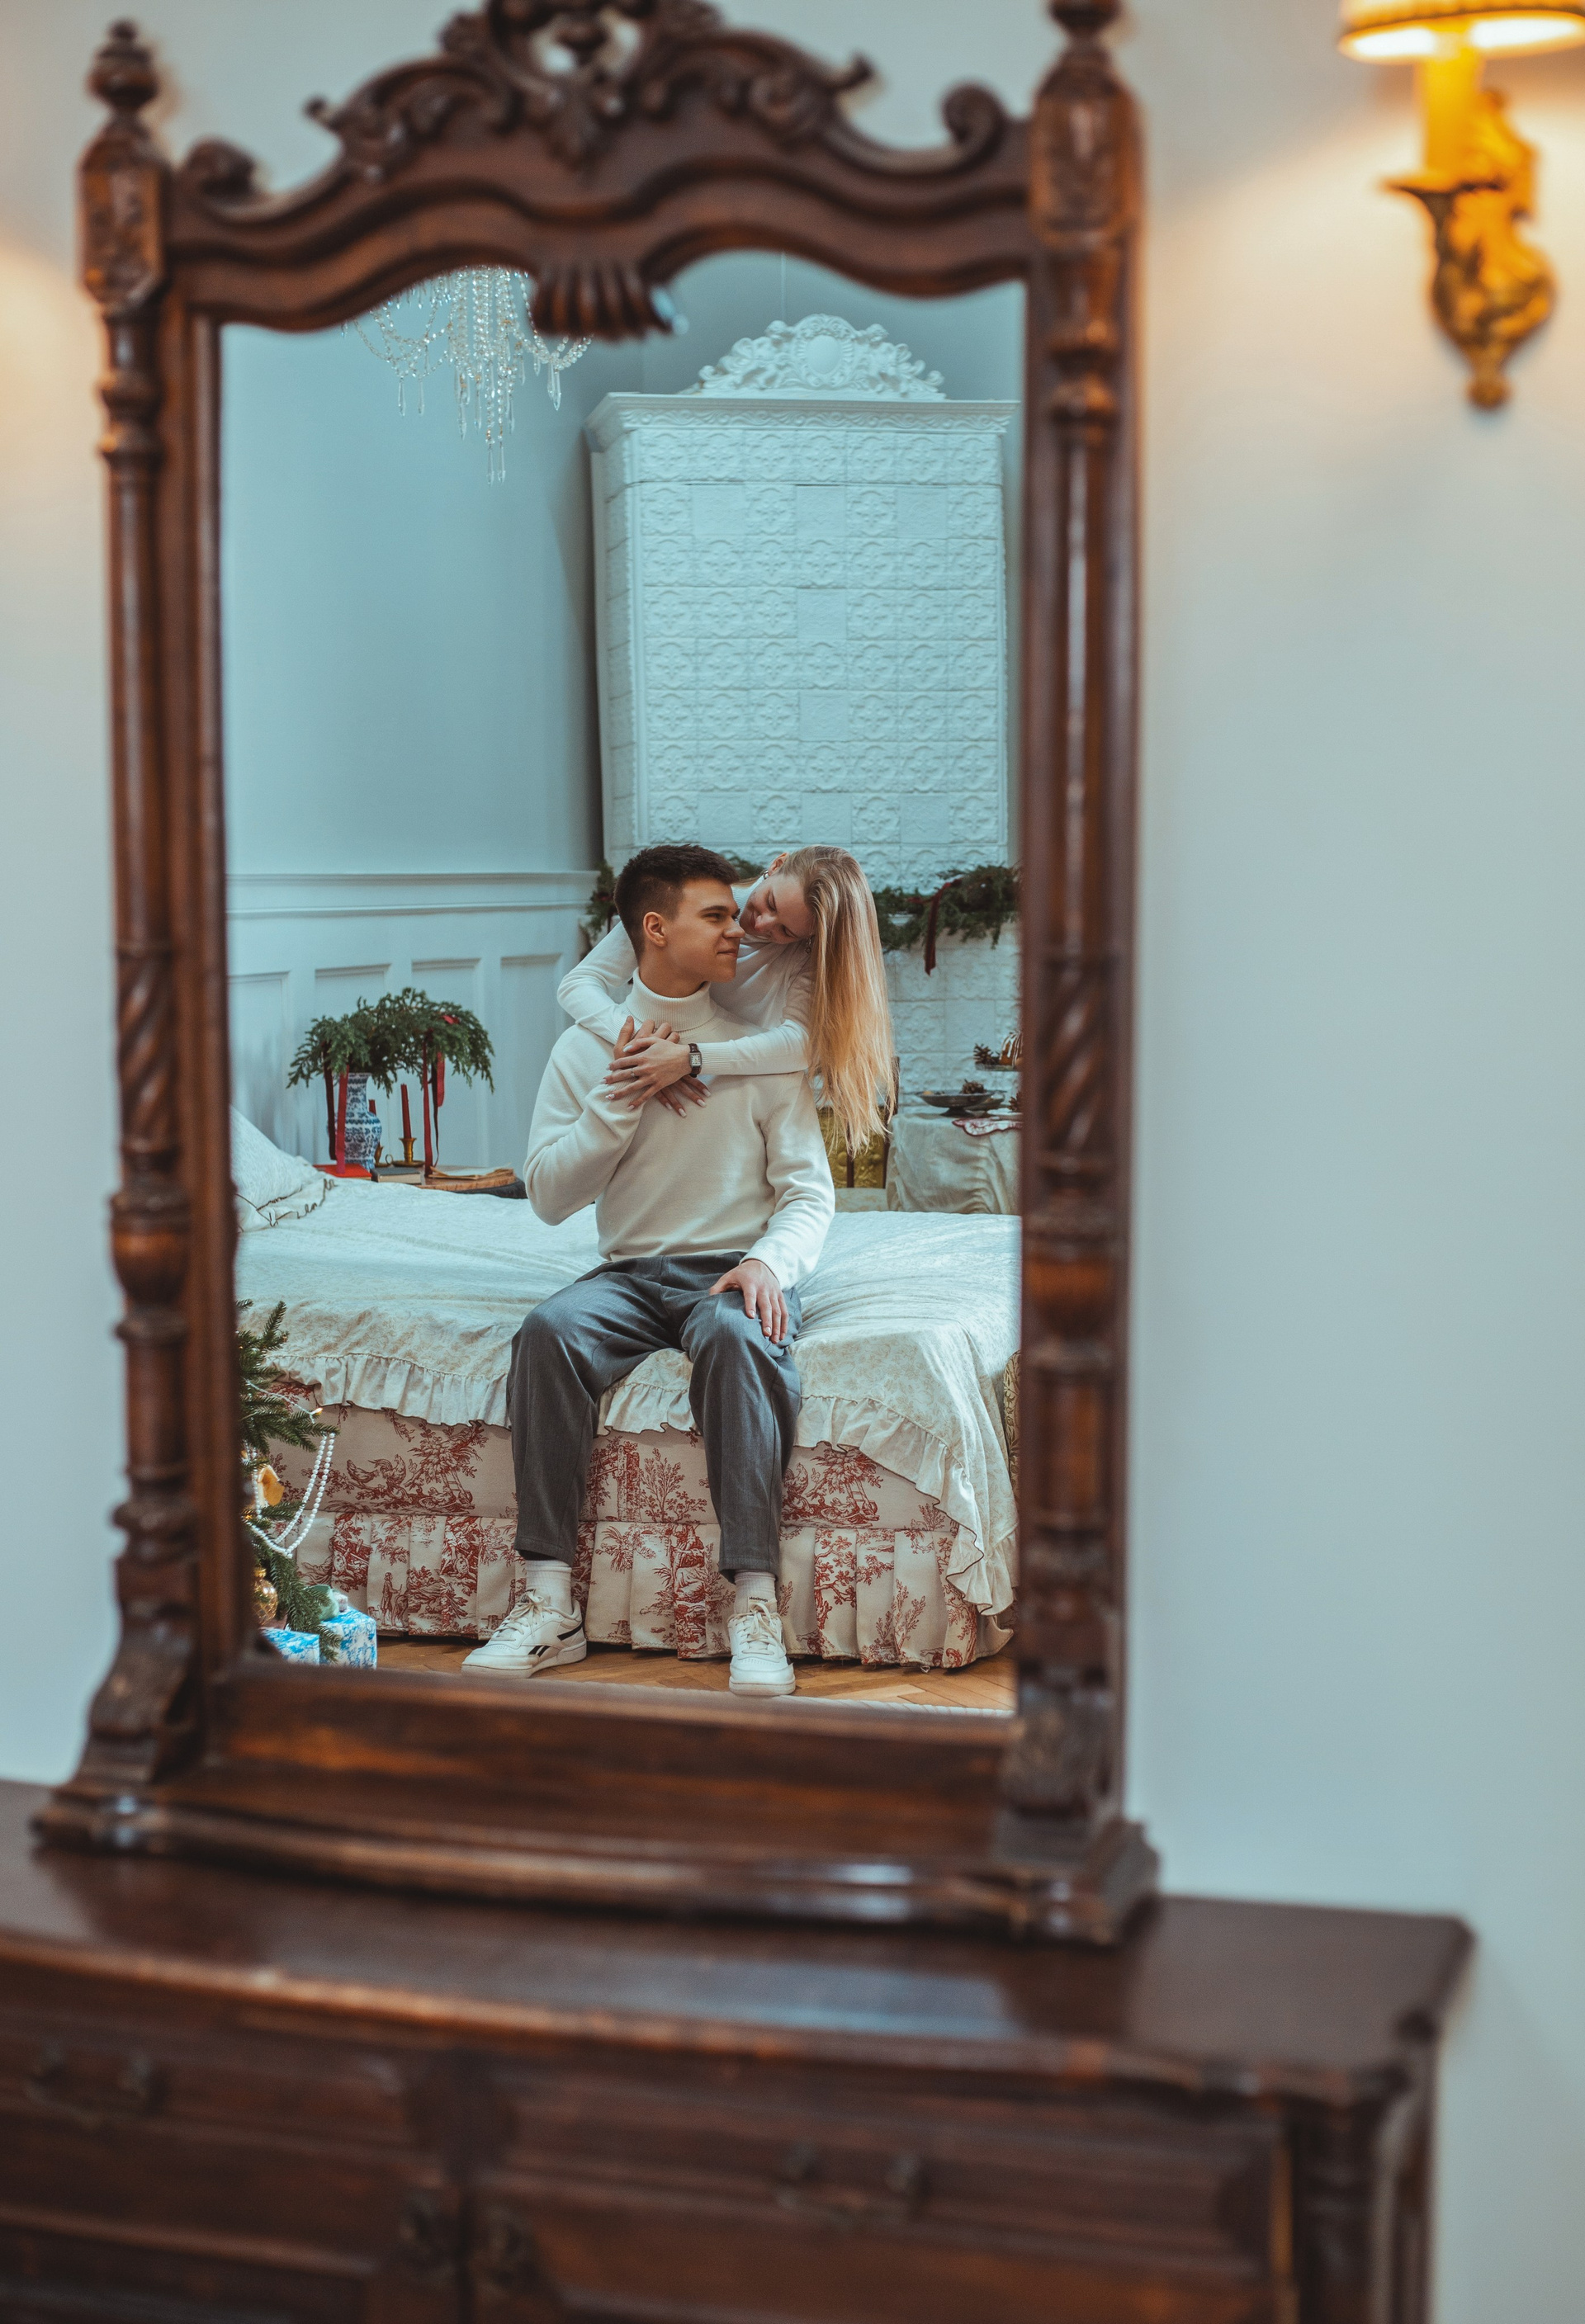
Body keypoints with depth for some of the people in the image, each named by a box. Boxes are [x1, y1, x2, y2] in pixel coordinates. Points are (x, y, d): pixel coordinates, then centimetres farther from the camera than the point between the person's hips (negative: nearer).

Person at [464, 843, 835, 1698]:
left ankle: (755, 1605, -42)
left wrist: (769, 1261, -19)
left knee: (735, 1336, -38)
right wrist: (621, 1098, -9)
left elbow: (809, 1192, 2)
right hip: (632, 1272, 2)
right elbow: (548, 1195, 3)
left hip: (736, 1270, -1)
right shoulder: (585, 1048, 9)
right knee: (550, 1329, -31)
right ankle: (550, 1604, -31)